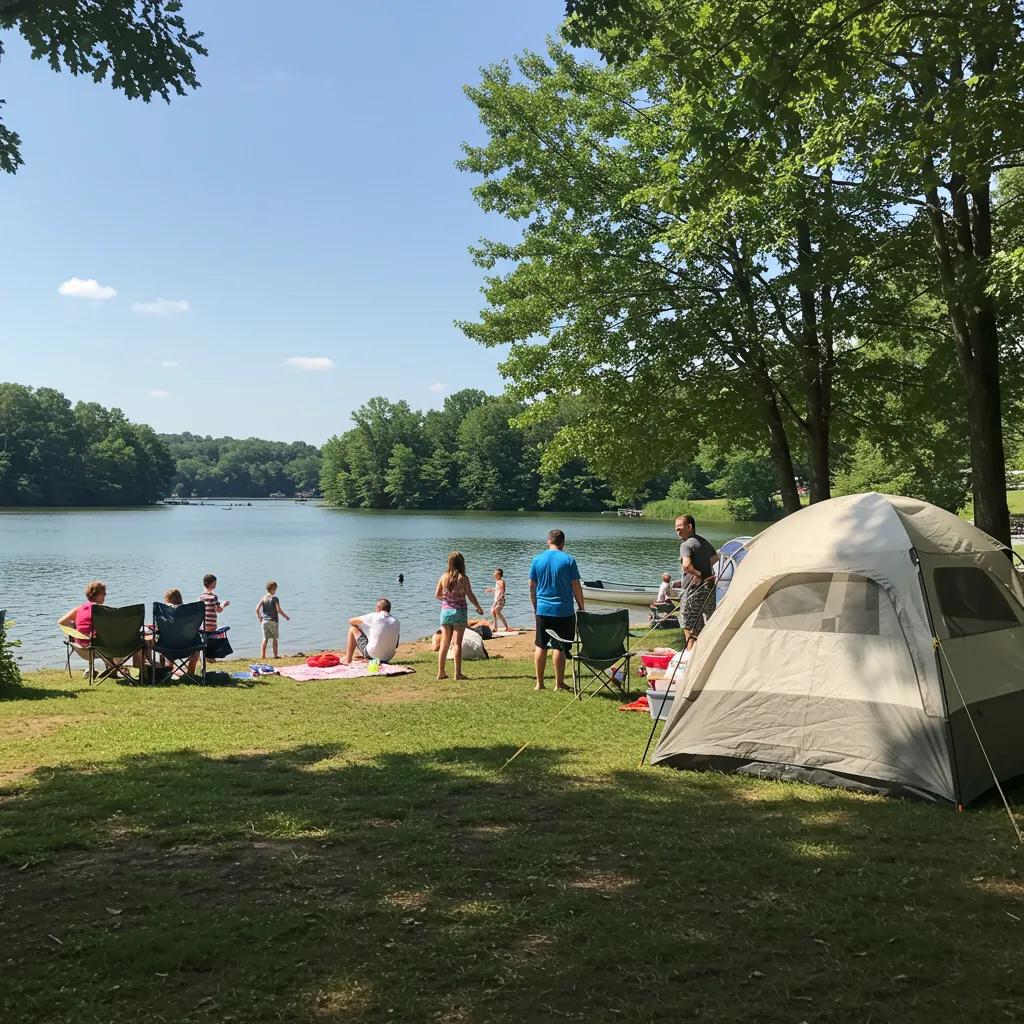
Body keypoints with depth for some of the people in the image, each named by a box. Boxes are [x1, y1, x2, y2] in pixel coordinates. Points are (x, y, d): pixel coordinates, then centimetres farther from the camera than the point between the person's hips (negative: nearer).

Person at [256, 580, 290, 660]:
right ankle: (275, 655, 12)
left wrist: (259, 618, 15)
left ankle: (262, 656, 3)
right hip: (273, 621, -4)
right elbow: (279, 610, -14)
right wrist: (286, 617, -1)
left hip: (264, 621, 4)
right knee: (274, 639, 9)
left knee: (265, 639, 8)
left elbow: (257, 609, 0)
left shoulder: (263, 598, 3)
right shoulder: (275, 598, -10)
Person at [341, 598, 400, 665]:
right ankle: (363, 655, 49)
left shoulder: (374, 617, -12)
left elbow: (351, 621, 0)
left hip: (373, 656, -5)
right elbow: (396, 645, 10)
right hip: (388, 658, 5)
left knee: (353, 629, 11)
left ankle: (348, 659, 21)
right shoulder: (396, 622, 1)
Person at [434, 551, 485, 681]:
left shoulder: (444, 577, 1)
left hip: (445, 611, 4)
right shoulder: (462, 578, -10)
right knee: (457, 643, -1)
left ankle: (441, 672, 12)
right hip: (459, 612, -4)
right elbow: (470, 595, -8)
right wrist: (478, 607, 6)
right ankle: (458, 673, -1)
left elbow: (437, 595, 6)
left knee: (444, 643, 10)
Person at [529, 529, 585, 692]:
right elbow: (576, 586, -5)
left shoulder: (537, 559, 2)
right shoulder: (568, 560, -7)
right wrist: (581, 607, 7)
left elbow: (532, 586, 8)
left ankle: (539, 683, 15)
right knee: (559, 647, 2)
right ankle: (559, 684, 8)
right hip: (563, 611, -3)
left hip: (542, 610, 3)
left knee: (540, 646, 11)